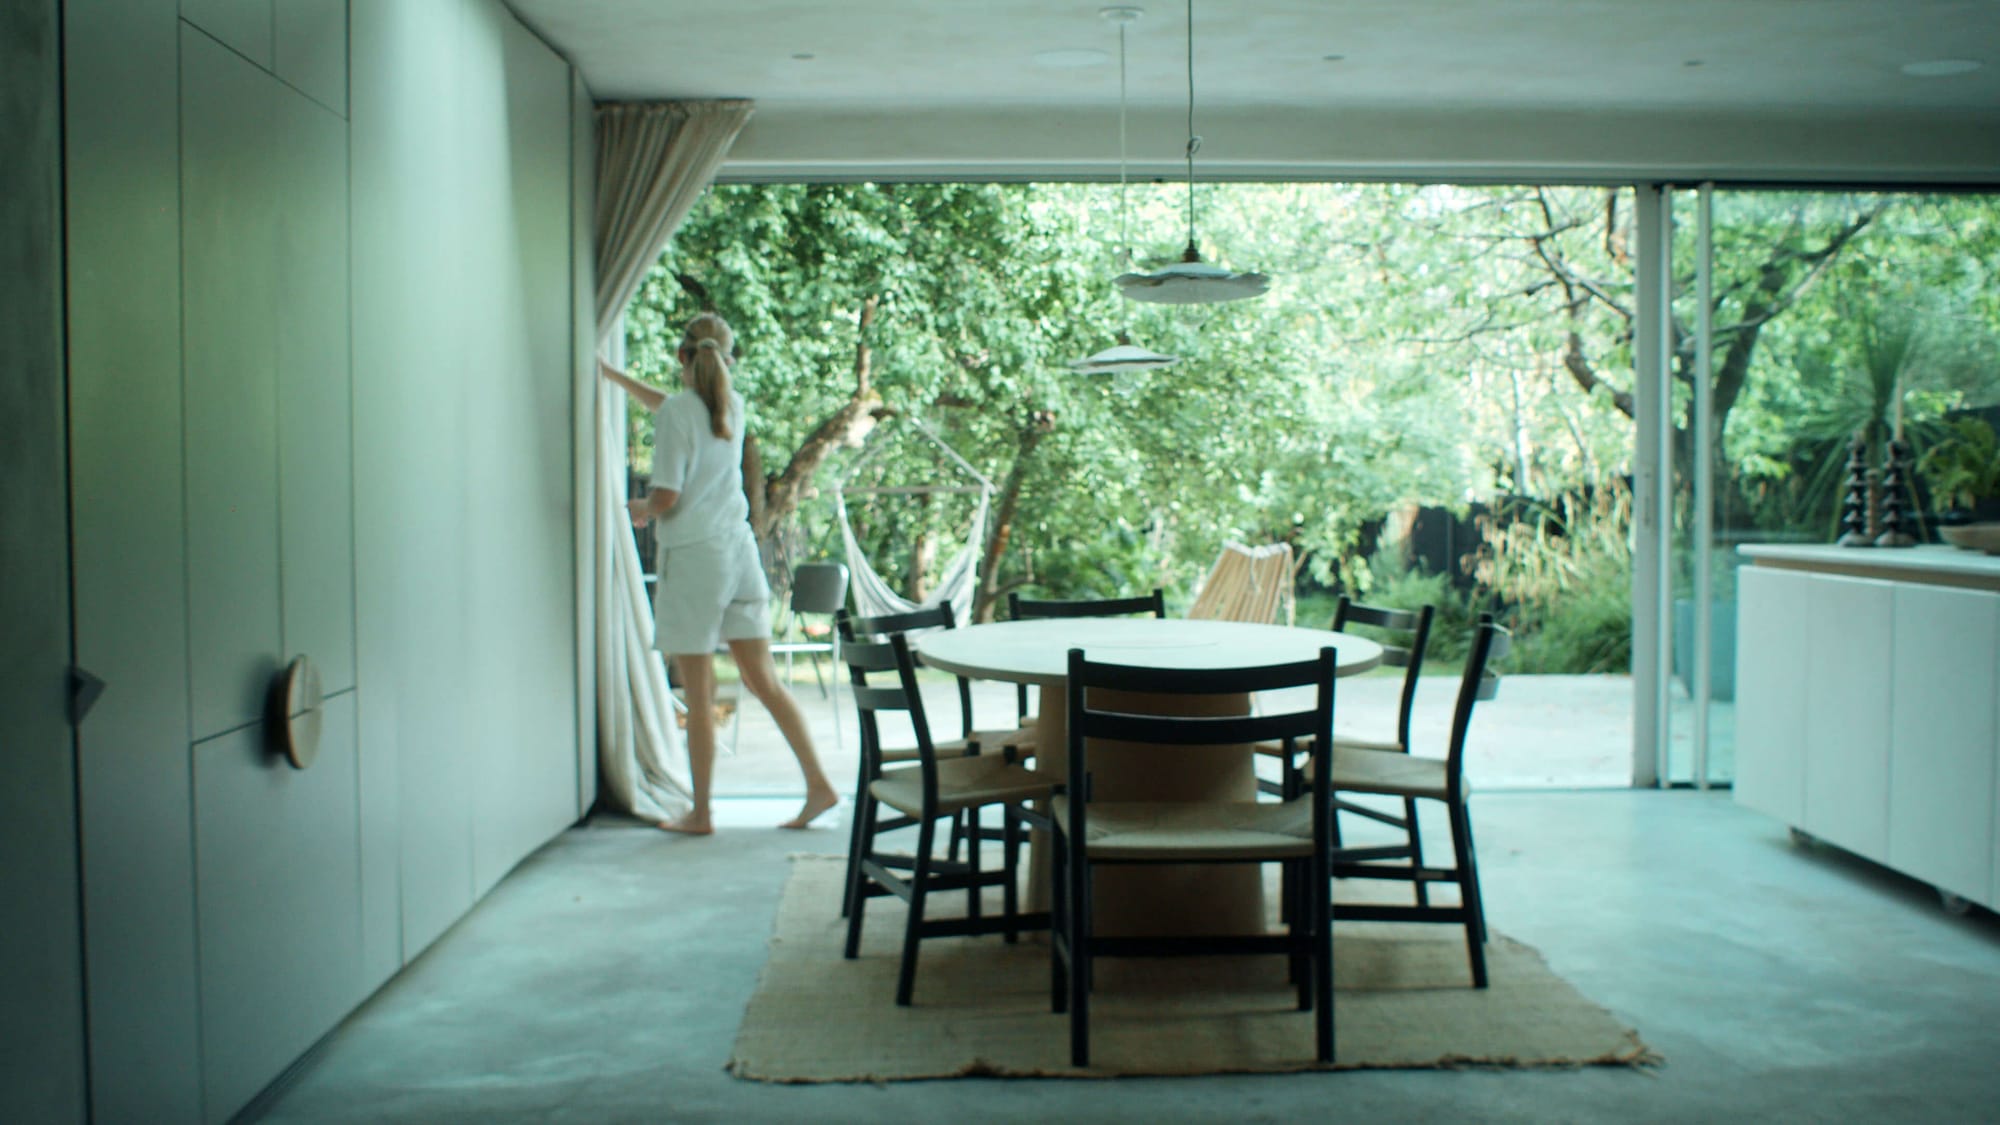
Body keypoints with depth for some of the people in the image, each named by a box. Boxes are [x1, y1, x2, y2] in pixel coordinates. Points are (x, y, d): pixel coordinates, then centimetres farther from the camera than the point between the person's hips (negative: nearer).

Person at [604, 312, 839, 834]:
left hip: (693, 557, -6)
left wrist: (641, 510, 7)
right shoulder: (732, 405, 9)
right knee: (763, 680, 10)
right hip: (739, 551, 6)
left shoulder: (677, 412, -11)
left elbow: (667, 497, -15)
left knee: (698, 695, 2)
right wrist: (615, 376, 37)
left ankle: (700, 813, 10)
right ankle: (818, 783, 7)